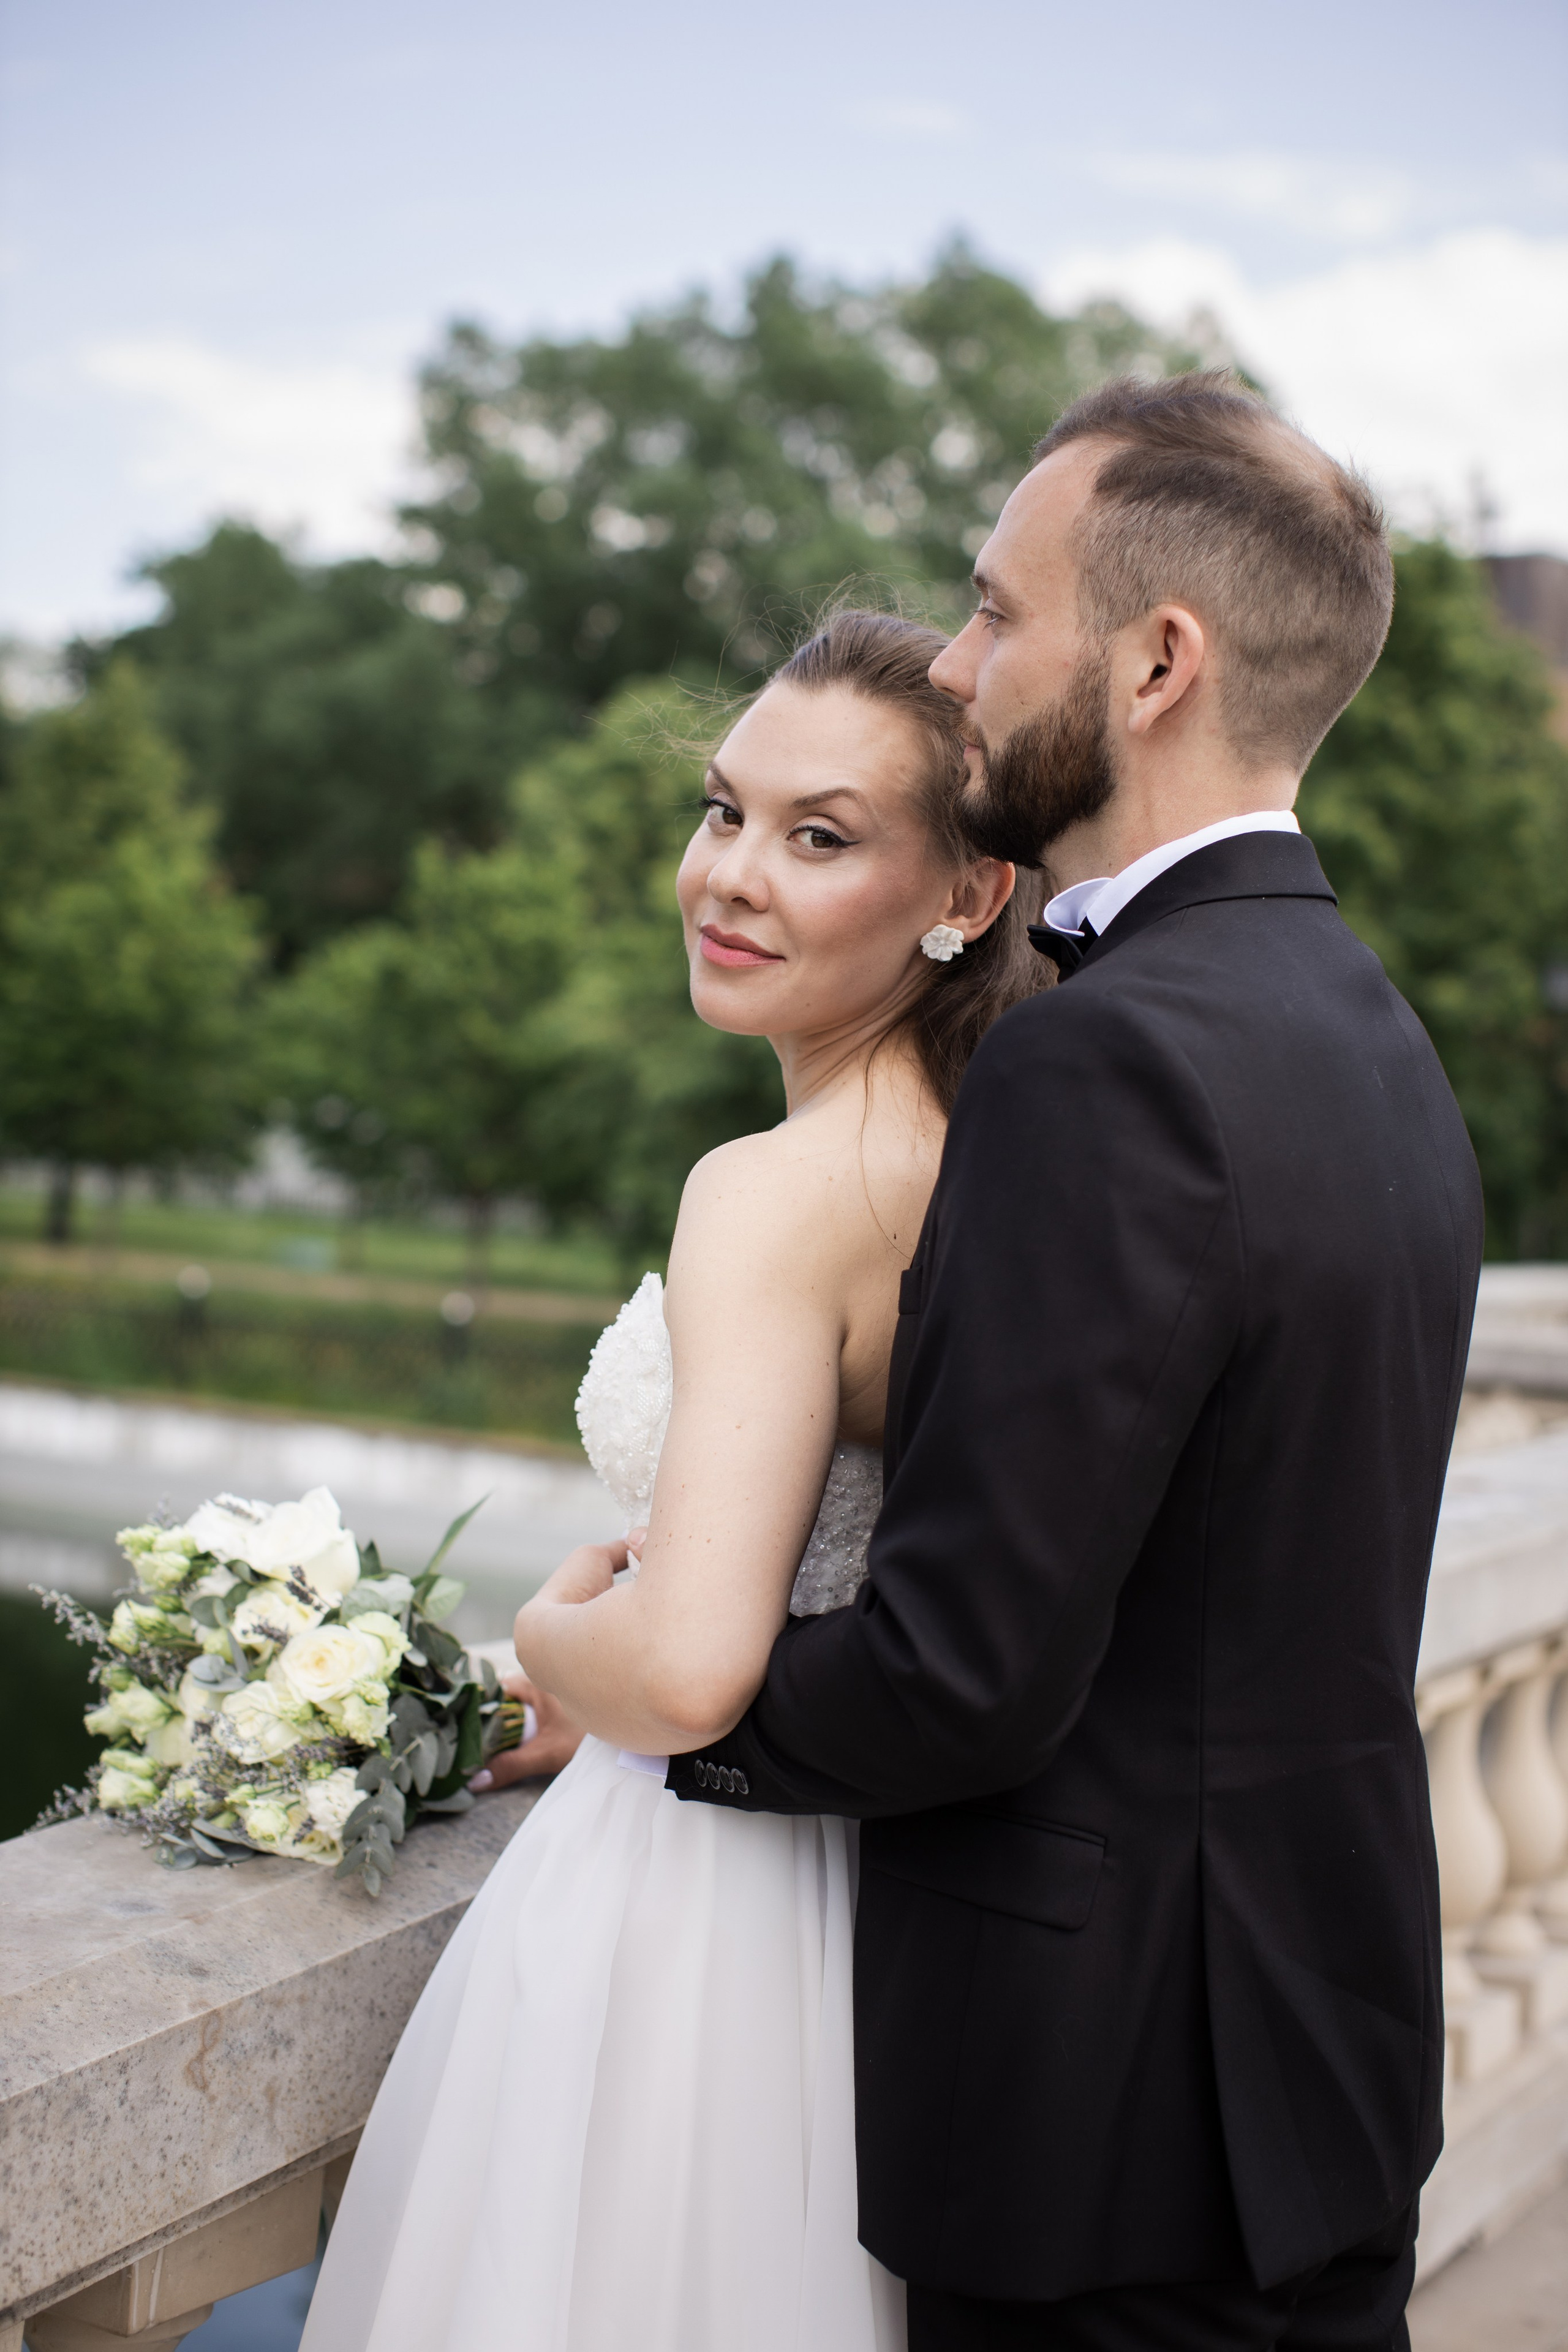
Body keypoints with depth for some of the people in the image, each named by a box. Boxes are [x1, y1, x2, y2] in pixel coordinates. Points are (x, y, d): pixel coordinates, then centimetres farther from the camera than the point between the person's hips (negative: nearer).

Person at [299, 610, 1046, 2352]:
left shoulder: (777, 1190, -24)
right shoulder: (976, 1154, 1)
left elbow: (691, 1668, -31)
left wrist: (550, 1637, -10)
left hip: (691, 1901, -8)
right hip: (862, 1892, 8)